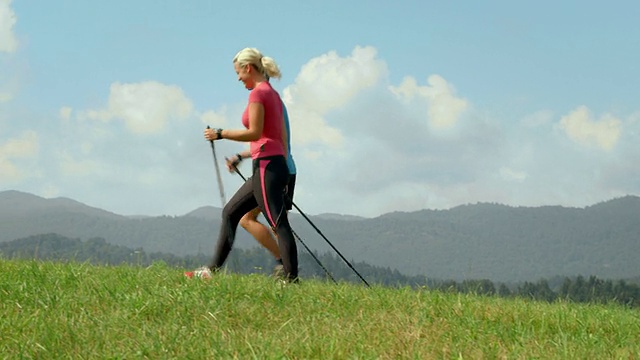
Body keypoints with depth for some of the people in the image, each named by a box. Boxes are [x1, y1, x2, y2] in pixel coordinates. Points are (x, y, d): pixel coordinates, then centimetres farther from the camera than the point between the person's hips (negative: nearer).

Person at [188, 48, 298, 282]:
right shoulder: (273, 94, 18)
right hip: (276, 164, 10)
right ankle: (213, 269, 21)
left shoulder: (258, 93, -9)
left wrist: (220, 134, -8)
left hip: (267, 166, -10)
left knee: (279, 225, -14)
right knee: (231, 212, 17)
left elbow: (254, 132, -17)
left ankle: (291, 279, -18)